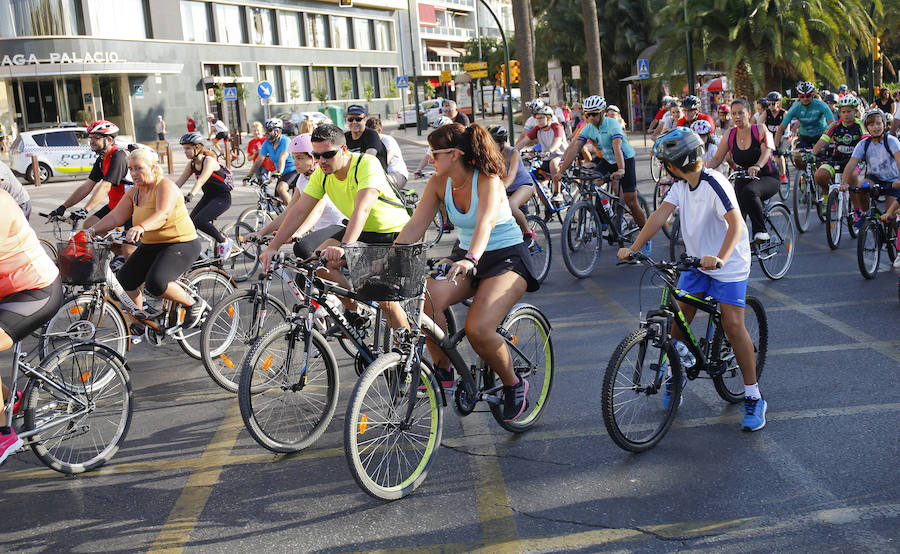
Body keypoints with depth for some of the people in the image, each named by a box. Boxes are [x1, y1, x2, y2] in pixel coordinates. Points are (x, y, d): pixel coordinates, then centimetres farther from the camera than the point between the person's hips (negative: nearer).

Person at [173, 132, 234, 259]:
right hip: (208, 197, 8)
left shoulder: (209, 161, -20)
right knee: (190, 222, -3)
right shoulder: (191, 164, 3)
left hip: (222, 198, -8)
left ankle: (225, 241, -5)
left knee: (200, 221, -24)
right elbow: (179, 182, -1)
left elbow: (201, 180, -35)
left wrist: (190, 196, -49)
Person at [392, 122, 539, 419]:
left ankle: (514, 384, 1)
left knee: (478, 329, -27)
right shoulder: (439, 182, -3)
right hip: (466, 257, 6)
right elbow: (416, 225, -7)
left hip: (507, 258, -6)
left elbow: (485, 222, -38)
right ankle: (442, 369, -4)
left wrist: (471, 259, -56)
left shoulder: (488, 181, -20)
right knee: (426, 298, -25)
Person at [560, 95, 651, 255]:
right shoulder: (588, 129, -10)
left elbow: (617, 148, -40)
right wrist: (562, 170, -26)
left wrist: (620, 170, -54)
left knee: (631, 202, -7)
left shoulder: (612, 125, -27)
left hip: (625, 160, -6)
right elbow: (574, 148, -17)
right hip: (607, 160, 6)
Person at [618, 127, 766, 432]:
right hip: (697, 261, 7)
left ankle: (753, 398, -3)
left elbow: (736, 224, -34)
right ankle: (677, 375, 26)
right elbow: (661, 214, -7)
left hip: (728, 263, -7)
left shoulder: (715, 184, -24)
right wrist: (633, 247, -17)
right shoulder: (681, 183, 0)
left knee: (733, 326, -13)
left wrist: (720, 258, -50)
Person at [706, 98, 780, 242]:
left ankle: (761, 231, -27)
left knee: (749, 192, -37)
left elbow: (767, 151, -24)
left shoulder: (760, 130, -7)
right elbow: (717, 159, 1)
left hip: (768, 178, -4)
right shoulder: (730, 136, 3)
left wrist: (757, 166, -45)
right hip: (743, 180, 4)